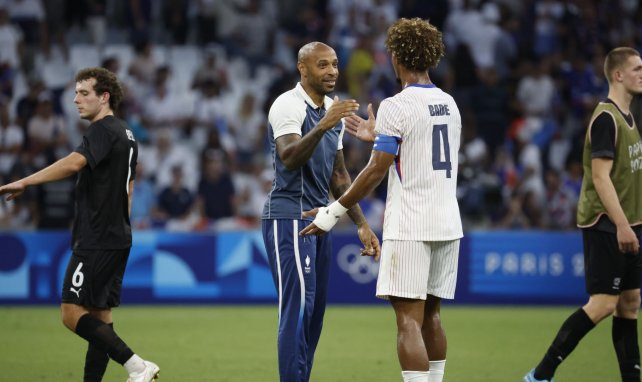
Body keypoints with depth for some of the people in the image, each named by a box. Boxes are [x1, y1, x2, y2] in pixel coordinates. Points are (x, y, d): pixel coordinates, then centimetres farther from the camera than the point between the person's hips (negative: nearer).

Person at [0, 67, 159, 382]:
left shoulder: (102, 131, -13)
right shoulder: (125, 134, 17)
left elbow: (74, 163, -31)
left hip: (96, 240, -10)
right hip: (118, 238, 10)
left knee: (72, 313, -11)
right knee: (99, 315, 9)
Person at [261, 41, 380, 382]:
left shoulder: (333, 111, 15)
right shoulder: (288, 105, -12)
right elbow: (288, 158, -28)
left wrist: (361, 224, 18)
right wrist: (322, 126, -41)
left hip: (318, 220, 9)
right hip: (289, 217, -9)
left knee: (314, 311, 8)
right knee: (299, 306, -14)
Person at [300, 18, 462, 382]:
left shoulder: (396, 106, -10)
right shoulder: (449, 104, 12)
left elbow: (376, 171, -12)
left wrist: (334, 212, -4)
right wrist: (379, 135, 33)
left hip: (410, 228, -7)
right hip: (447, 224, 7)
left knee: (409, 319, -9)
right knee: (431, 314, 14)